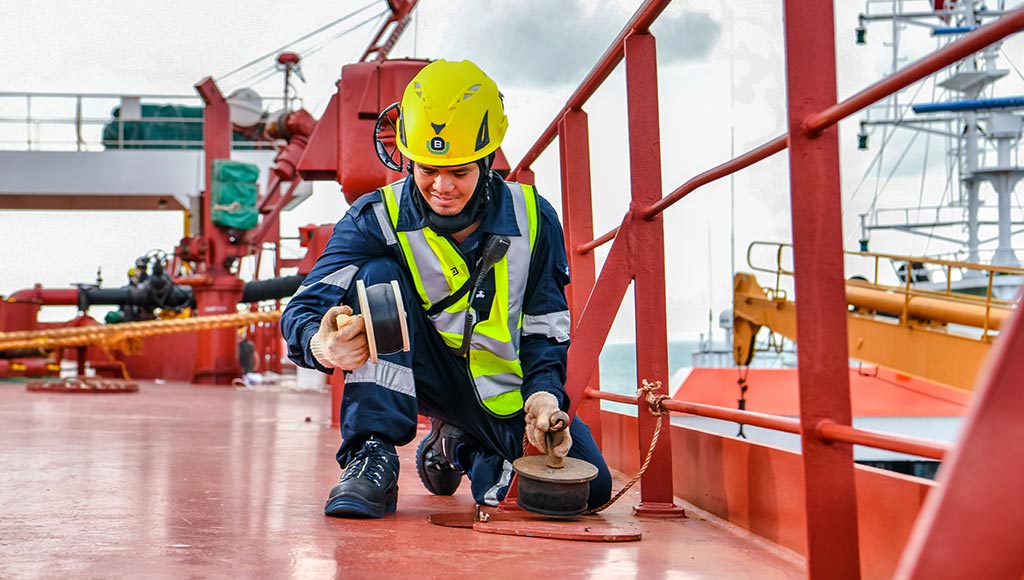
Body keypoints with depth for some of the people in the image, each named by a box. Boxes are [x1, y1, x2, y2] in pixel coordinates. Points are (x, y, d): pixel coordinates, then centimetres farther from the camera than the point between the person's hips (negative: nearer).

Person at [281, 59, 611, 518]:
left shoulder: (533, 220, -9)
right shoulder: (377, 219, -15)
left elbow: (545, 328, -3)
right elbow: (304, 307, -24)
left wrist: (544, 394, -23)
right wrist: (322, 345, -48)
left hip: (508, 395, 3)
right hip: (426, 375, -3)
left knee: (589, 488, -11)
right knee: (379, 273, -25)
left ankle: (462, 449, 20)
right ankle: (373, 457, -26)